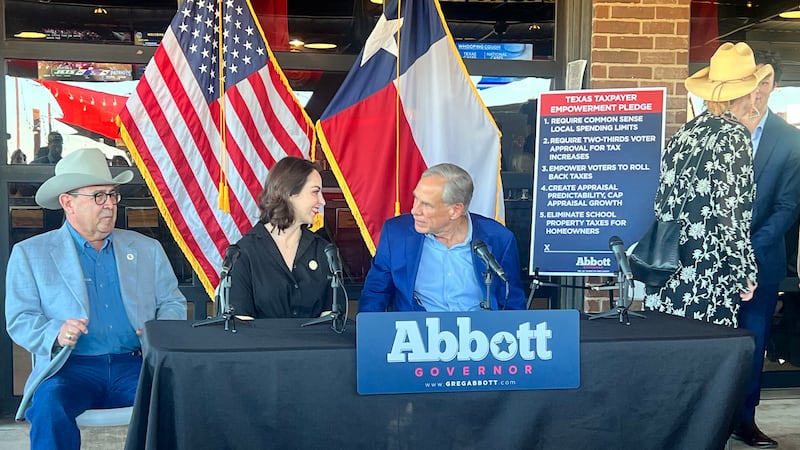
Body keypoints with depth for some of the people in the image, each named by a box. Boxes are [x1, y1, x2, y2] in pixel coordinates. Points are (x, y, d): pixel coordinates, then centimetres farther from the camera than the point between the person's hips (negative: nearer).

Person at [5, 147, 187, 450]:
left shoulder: (147, 249, 18)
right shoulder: (29, 253, 10)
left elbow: (173, 304, 17)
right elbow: (19, 320, 5)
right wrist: (55, 334, -17)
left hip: (136, 366, 2)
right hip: (69, 367, -1)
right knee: (49, 408, -35)